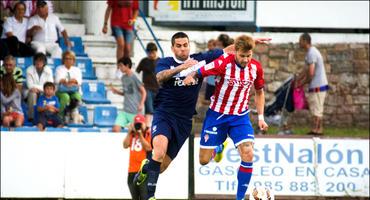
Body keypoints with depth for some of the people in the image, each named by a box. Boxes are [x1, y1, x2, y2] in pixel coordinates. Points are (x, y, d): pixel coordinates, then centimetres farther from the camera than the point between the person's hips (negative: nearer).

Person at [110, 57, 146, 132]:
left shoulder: (134, 78, -10)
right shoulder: (123, 78, 10)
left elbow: (143, 92, -6)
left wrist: (141, 104, -17)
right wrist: (117, 91, 4)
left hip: (135, 112, -6)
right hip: (125, 111, 6)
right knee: (115, 129, -7)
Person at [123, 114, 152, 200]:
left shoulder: (149, 134, -1)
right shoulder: (132, 134, 14)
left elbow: (148, 148, -13)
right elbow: (125, 145, 2)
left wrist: (140, 134, -14)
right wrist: (129, 132, -4)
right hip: (132, 170, 6)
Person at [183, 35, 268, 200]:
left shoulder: (256, 67, -6)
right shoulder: (224, 63, -19)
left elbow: (259, 92, 10)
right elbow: (199, 72, -19)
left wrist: (260, 116, 5)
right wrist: (190, 77, -41)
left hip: (240, 116, 2)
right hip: (217, 114, -2)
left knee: (248, 154, -19)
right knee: (204, 160, 2)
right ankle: (218, 147, 40)